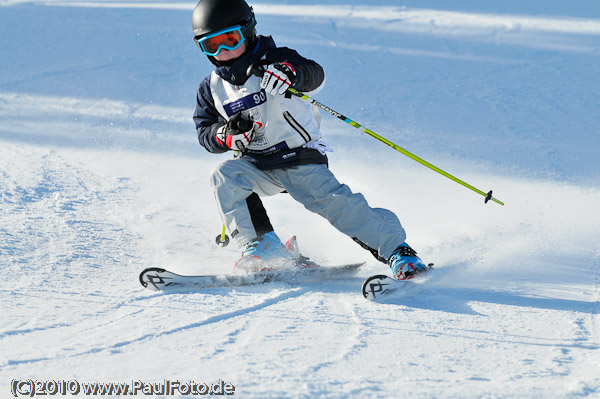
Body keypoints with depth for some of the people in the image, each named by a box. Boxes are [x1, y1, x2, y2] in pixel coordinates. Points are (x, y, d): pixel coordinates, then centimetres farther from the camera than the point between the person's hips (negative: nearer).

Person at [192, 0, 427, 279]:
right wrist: (226, 134, -14)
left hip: (300, 159, -4)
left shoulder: (274, 60, -7)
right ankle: (263, 247, -15)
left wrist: (292, 72, -48)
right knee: (225, 177, -23)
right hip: (254, 164, 4)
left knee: (333, 202, -19)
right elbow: (205, 133, 10)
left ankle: (395, 249, -11)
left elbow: (315, 75, -24)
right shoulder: (211, 88, 8)